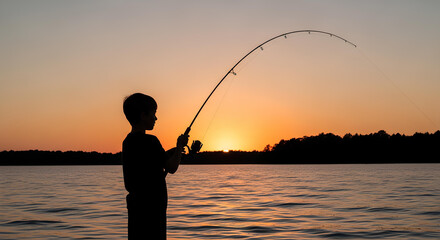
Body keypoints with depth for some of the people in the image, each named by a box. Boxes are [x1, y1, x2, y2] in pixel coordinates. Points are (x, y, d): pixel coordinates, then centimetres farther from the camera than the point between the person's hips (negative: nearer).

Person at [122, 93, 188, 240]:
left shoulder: (128, 141, 11)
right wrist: (179, 146, 2)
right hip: (150, 207, -9)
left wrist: (170, 153, 20)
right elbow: (171, 168, -12)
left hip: (135, 204, 9)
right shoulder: (149, 141, -16)